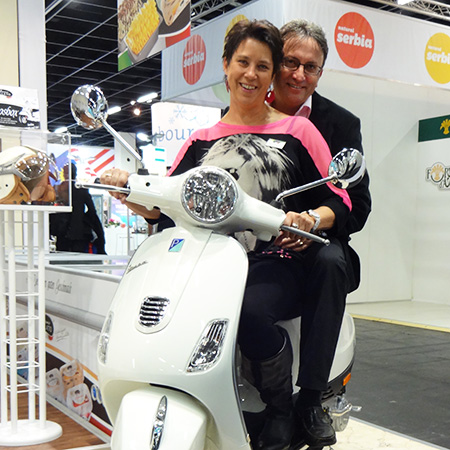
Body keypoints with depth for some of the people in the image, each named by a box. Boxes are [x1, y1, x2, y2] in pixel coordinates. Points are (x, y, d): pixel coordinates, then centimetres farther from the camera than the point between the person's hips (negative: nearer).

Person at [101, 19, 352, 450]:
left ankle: (284, 410, -7)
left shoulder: (296, 131, 13)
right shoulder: (201, 142, 21)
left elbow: (338, 201, 7)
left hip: (279, 261, -2)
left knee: (246, 310, -36)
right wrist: (128, 190, -6)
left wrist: (310, 219, -15)